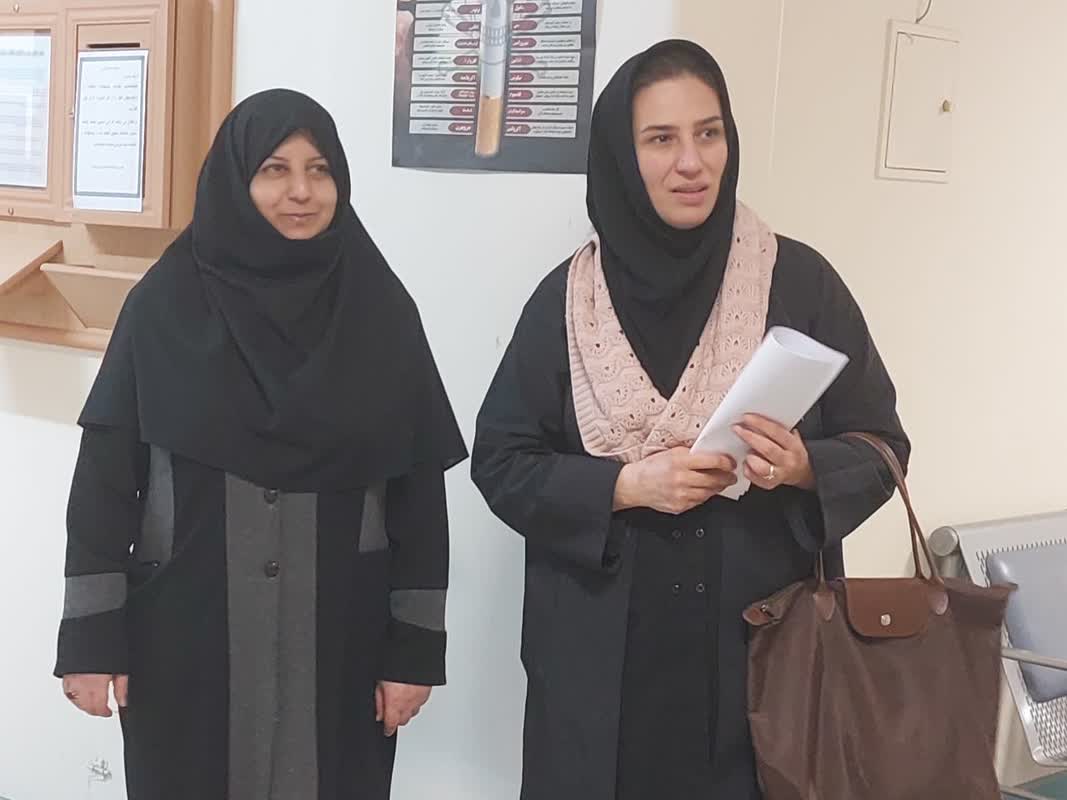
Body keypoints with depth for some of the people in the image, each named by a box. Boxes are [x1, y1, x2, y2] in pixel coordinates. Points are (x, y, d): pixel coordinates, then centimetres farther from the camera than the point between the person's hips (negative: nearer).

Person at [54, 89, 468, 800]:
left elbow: (420, 487, -1)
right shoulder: (165, 304, -4)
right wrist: (91, 633, -5)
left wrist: (416, 645, -3)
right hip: (184, 629, 0)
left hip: (339, 634, 1)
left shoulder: (383, 310, -2)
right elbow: (105, 472, -2)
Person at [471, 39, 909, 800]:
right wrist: (626, 486, -15)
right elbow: (501, 461, 0)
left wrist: (804, 468, -19)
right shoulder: (569, 297, -1)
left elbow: (881, 445, 2)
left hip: (767, 643, 0)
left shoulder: (801, 281, -2)